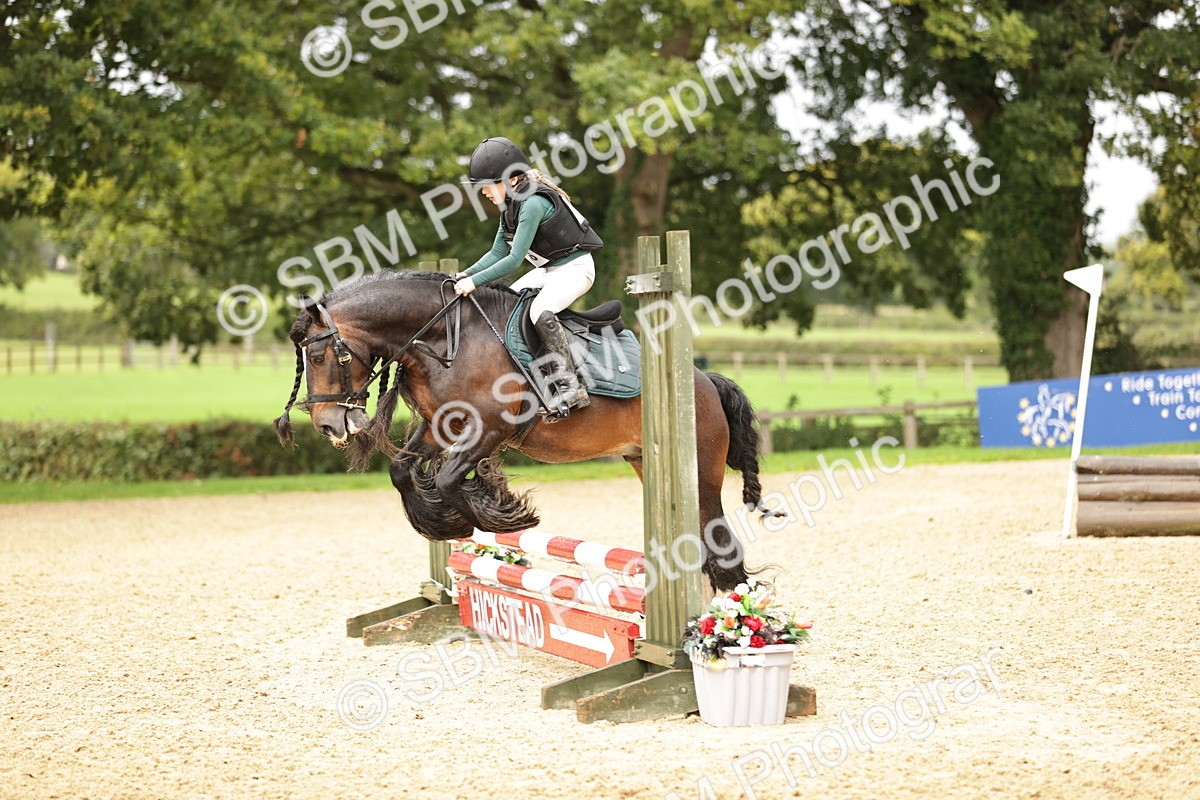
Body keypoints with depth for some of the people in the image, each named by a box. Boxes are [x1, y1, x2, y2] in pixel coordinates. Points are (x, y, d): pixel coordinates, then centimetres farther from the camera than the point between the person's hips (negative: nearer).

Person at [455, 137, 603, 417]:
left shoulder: (533, 204, -26)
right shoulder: (511, 204, 4)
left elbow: (515, 259, -28)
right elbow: (498, 252, 9)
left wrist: (475, 281, -27)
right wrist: (466, 275, -5)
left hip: (575, 267, -11)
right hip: (549, 268, 11)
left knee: (540, 311, -32)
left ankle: (572, 388, -31)